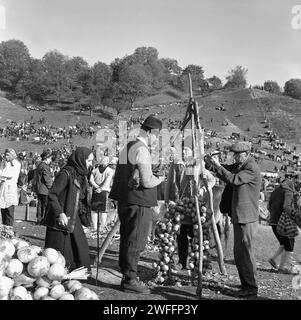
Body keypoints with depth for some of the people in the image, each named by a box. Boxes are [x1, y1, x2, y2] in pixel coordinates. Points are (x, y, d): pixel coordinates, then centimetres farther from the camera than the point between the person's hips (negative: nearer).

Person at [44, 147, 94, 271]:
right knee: (60, 253, 0)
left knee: (81, 249, 11)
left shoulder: (81, 175, 10)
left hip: (73, 219, 9)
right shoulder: (66, 173, -16)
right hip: (61, 220, -9)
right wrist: (60, 213, -26)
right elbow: (52, 194, -19)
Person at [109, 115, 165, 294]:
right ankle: (130, 280, 9)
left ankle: (127, 276, 28)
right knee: (136, 243, 0)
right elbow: (147, 182, -20)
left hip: (124, 201, 10)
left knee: (126, 240, 16)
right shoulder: (142, 149, -15)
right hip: (138, 203, -10)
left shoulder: (127, 147, 14)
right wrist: (160, 179, -1)